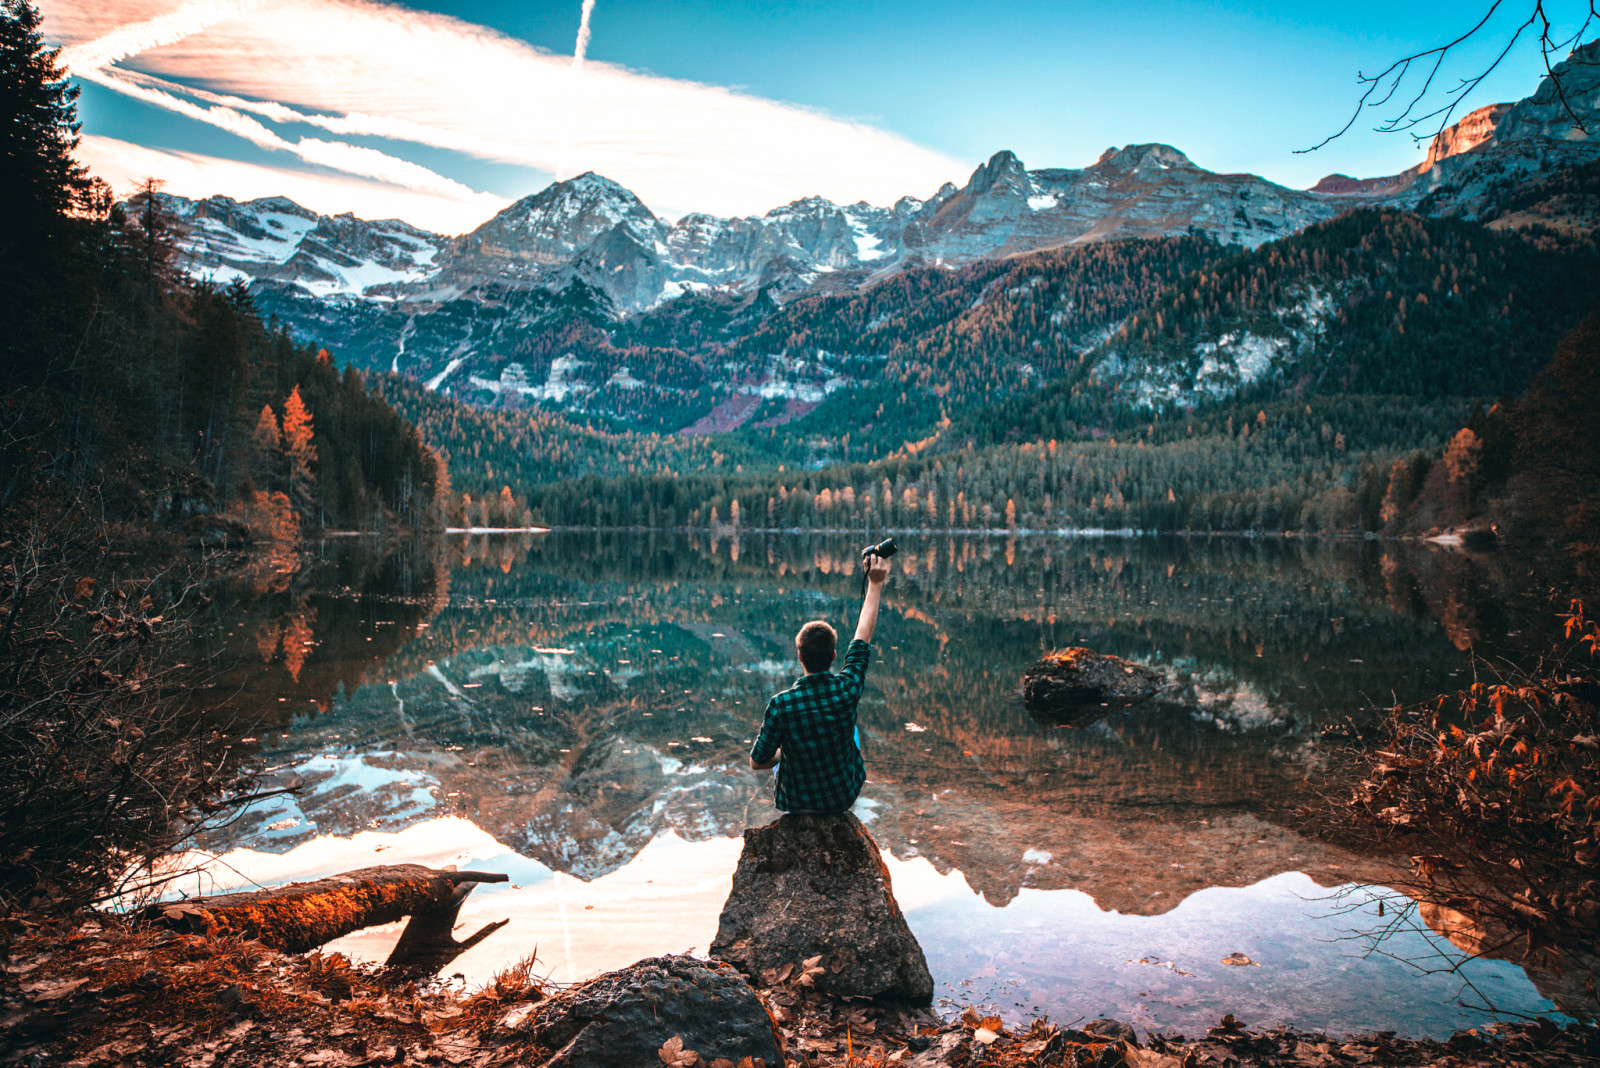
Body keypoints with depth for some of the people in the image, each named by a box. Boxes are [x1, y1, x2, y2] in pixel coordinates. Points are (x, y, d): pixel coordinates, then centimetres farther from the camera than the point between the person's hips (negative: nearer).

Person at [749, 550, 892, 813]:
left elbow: (757, 762, -15)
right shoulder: (848, 688, -23)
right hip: (845, 797, 1)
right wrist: (875, 584, 4)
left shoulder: (780, 704, -27)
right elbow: (863, 636, -7)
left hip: (796, 802, -1)